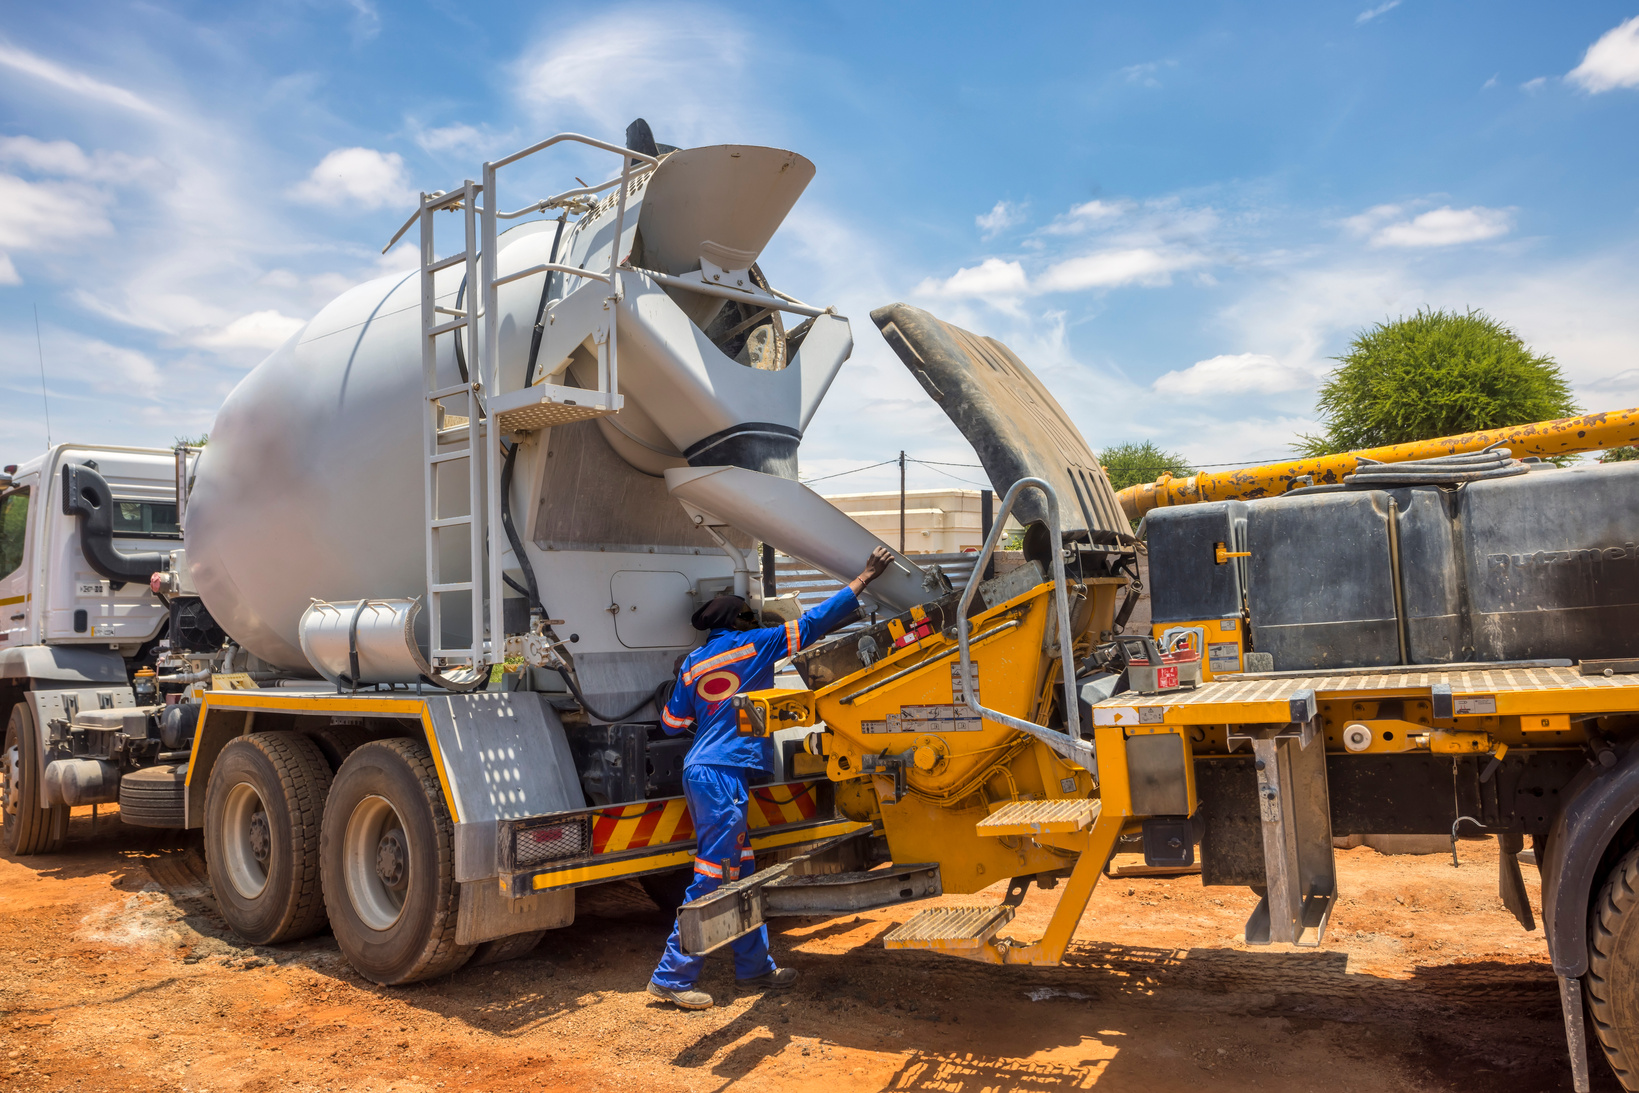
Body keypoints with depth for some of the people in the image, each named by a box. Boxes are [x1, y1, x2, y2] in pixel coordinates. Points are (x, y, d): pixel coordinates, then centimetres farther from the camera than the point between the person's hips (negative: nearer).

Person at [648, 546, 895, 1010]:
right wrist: (866, 576, 4)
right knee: (712, 878, -5)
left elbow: (673, 722, 16)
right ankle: (671, 977, -1)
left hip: (702, 771, 8)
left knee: (739, 873, 14)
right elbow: (815, 621, -2)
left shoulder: (693, 663, 14)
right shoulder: (754, 645, -1)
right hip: (723, 773, -8)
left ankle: (754, 966, 22)